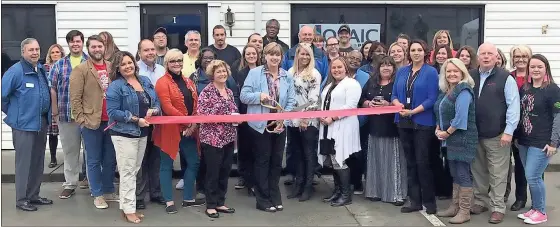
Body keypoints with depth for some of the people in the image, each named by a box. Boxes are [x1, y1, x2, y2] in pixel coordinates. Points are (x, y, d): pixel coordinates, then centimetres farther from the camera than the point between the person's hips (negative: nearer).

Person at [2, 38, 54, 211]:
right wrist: (13, 112, -3)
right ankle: (22, 199, 12)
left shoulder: (41, 69, 8)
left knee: (38, 162, 14)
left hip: (42, 122, 7)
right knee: (25, 162, 0)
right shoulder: (15, 71, -15)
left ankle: (33, 195, 26)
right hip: (24, 124, -7)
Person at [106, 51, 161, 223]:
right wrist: (136, 119, -22)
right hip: (124, 134, -7)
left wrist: (152, 110, -12)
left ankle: (126, 205, 25)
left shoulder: (145, 81, 9)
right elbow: (113, 112, -17)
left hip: (143, 133, 7)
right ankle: (129, 210, 5)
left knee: (134, 171, 14)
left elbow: (156, 103, 11)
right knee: (128, 172, -2)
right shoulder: (115, 86, -11)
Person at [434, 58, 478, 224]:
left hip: (463, 139, -9)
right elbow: (440, 112, 19)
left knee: (463, 174, -3)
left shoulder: (463, 90, -14)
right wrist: (438, 129, 2)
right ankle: (455, 207, 24)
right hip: (450, 139, 9)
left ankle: (464, 211, 5)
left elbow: (461, 117, -21)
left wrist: (447, 133, -14)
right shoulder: (446, 90, 14)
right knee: (455, 174, 15)